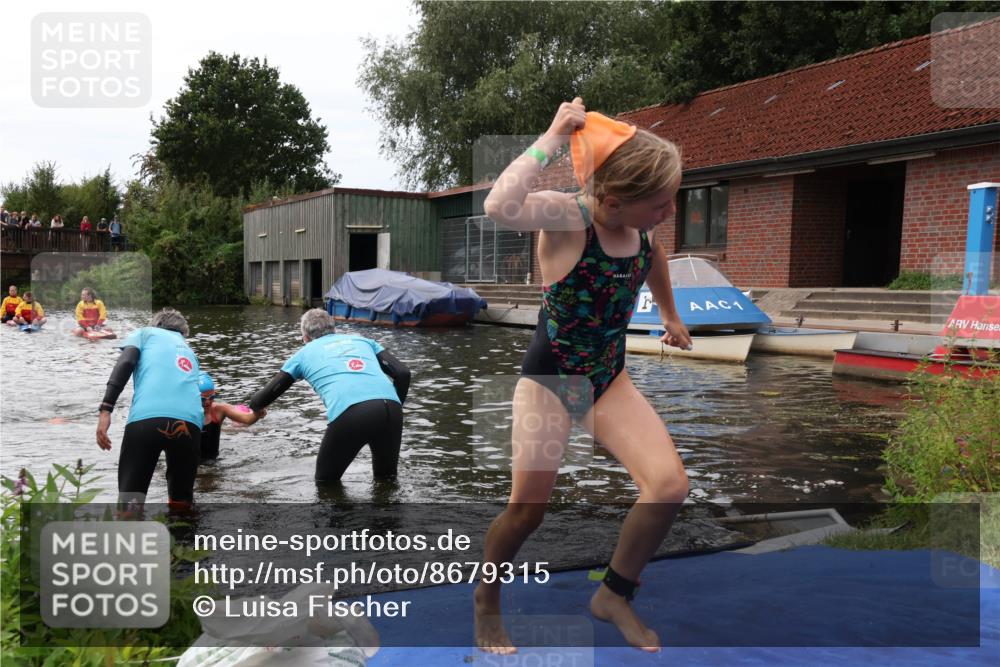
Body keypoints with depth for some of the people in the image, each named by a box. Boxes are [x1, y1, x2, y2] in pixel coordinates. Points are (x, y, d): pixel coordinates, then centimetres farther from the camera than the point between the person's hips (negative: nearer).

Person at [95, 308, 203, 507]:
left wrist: (105, 409, -3)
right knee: (181, 503, 21)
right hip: (189, 421, 3)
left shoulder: (145, 333, 26)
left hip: (147, 417, -3)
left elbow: (125, 363, 6)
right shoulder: (188, 351, 39)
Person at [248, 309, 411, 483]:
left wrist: (254, 408, 53)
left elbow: (267, 394, 31)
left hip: (348, 414, -3)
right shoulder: (362, 340, 31)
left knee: (326, 481, 21)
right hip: (390, 408, 3)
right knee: (386, 477, 26)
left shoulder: (304, 353, 27)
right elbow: (403, 373, 18)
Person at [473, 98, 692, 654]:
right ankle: (487, 601, 29)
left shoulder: (639, 221, -5)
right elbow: (500, 207, -47)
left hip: (610, 378, 6)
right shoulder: (566, 217, -24)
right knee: (528, 509, -3)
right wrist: (553, 138, -37)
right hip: (550, 379, -5)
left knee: (671, 487, -11)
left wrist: (671, 315, 31)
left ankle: (615, 595, 14)